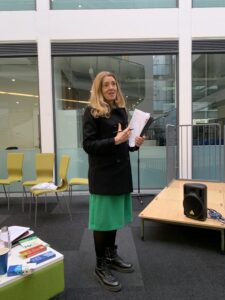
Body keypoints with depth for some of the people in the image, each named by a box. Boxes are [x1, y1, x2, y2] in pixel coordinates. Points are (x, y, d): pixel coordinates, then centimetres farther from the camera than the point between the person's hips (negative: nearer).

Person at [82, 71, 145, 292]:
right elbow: (88, 145, -15)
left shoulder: (121, 110, 11)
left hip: (121, 171, 7)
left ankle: (111, 255, 36)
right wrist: (115, 140, -25)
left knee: (114, 216, 17)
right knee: (102, 219, 3)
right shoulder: (92, 111, -8)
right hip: (102, 174, -6)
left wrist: (134, 143, -1)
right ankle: (100, 266, 21)